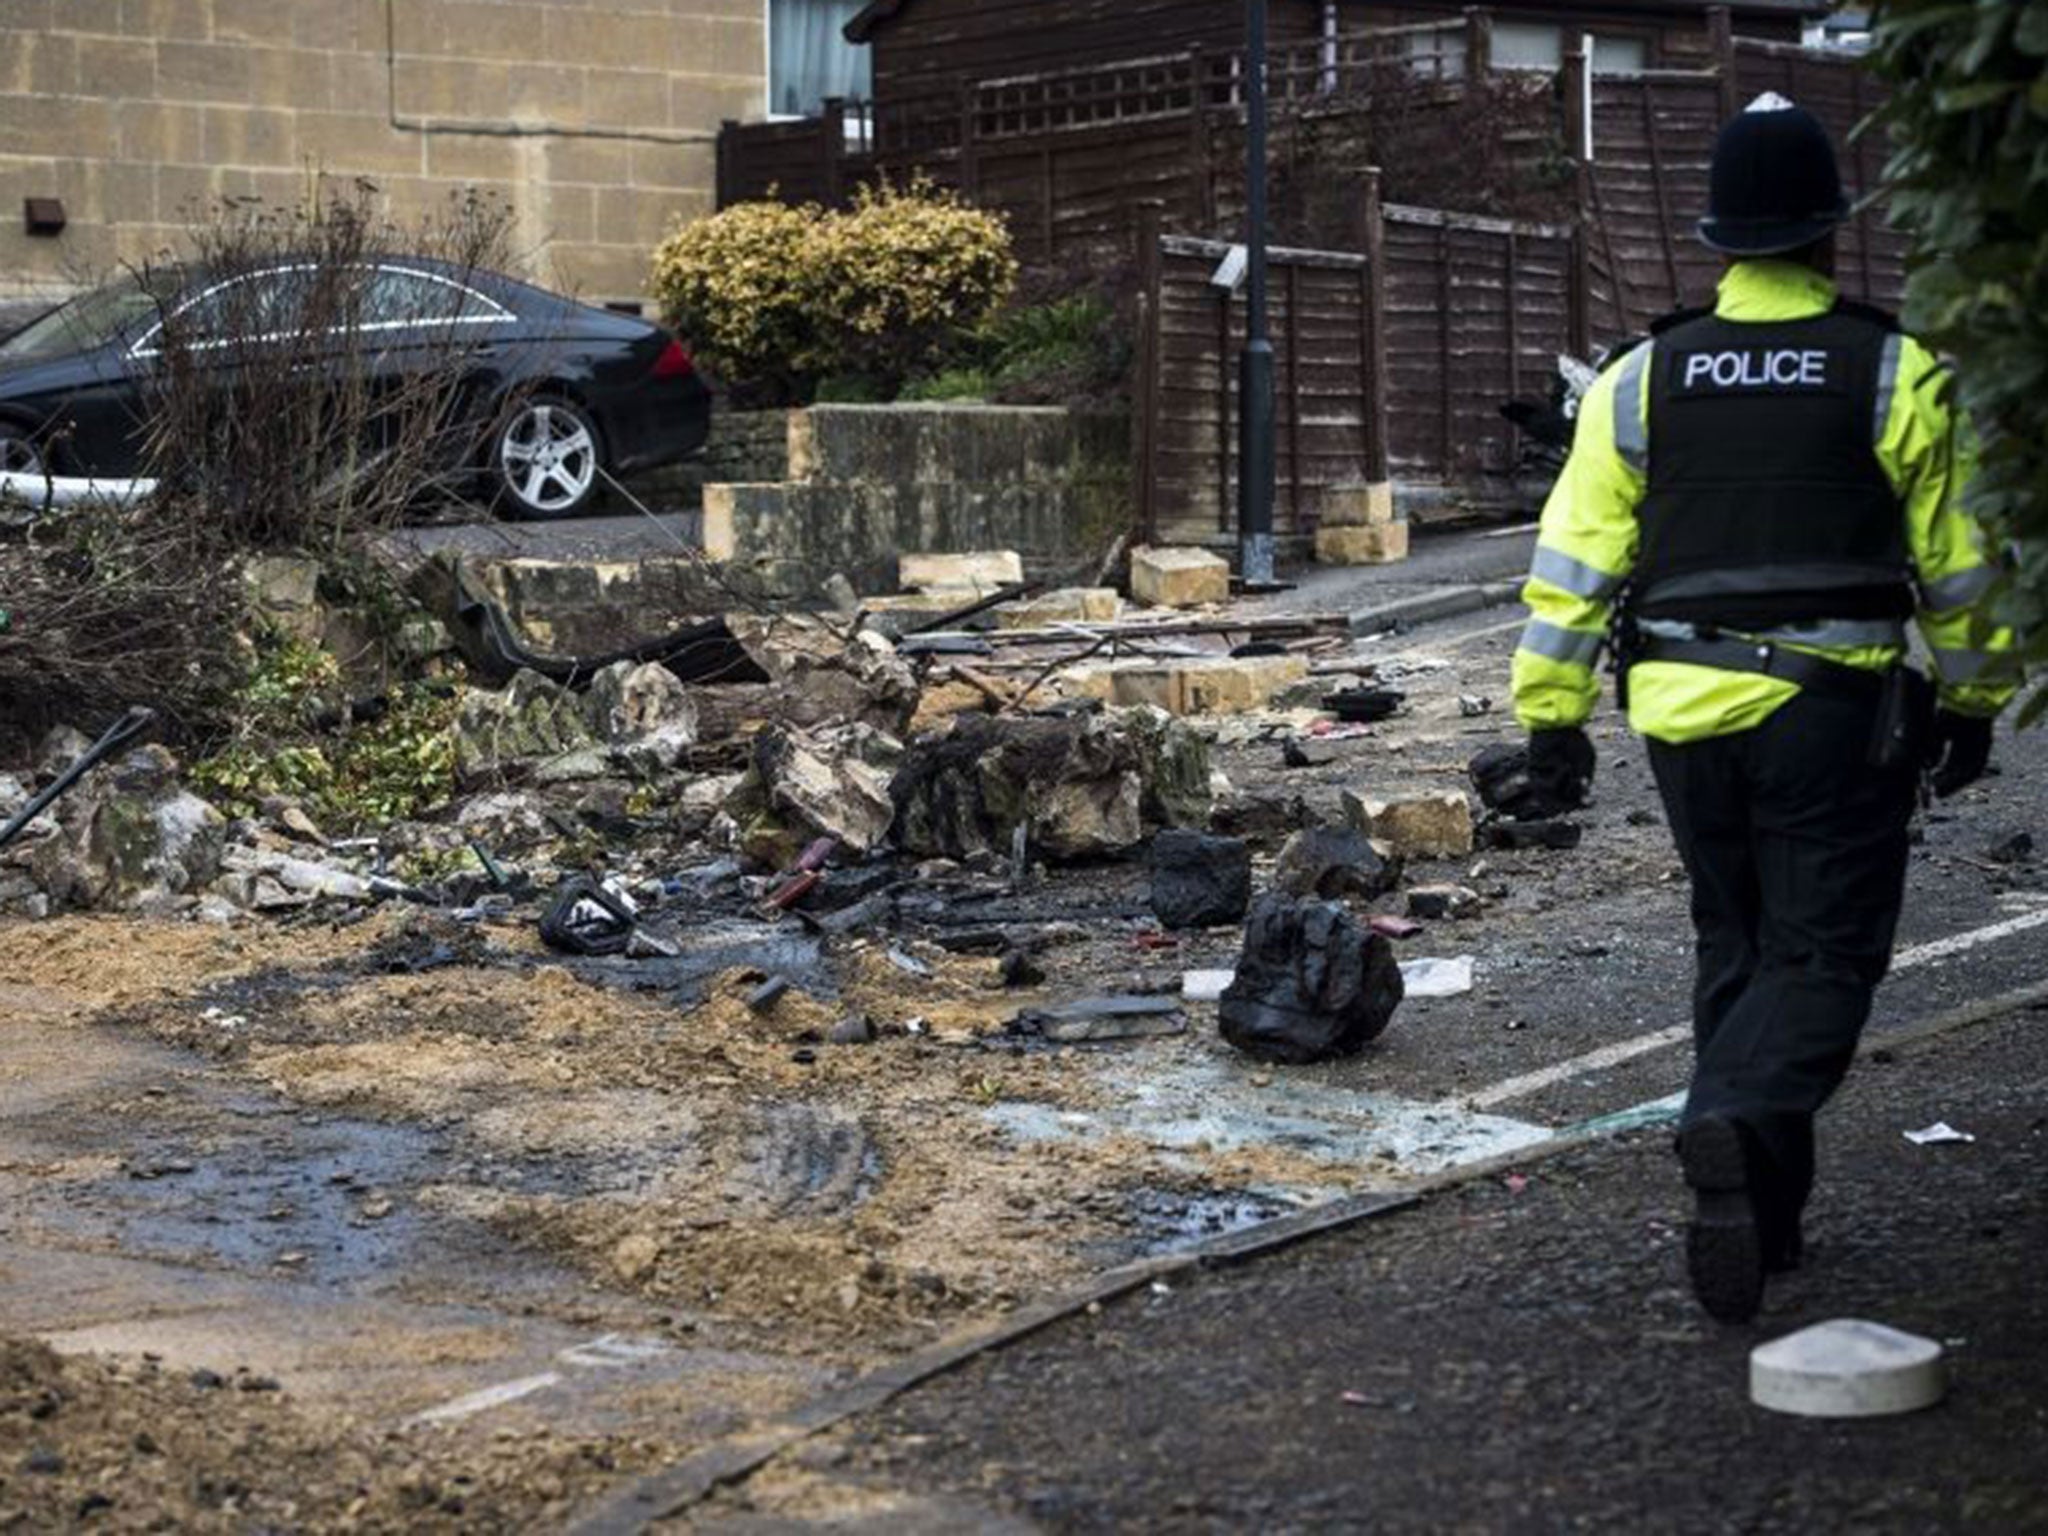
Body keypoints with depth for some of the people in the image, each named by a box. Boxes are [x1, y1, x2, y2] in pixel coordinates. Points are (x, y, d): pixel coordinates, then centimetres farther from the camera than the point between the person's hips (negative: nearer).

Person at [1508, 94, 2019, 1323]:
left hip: (1687, 714, 4)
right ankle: (1742, 1128, -28)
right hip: (1832, 712, -3)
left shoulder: (1644, 380, 4)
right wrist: (1975, 702, 13)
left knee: (1739, 951, 17)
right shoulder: (1895, 376, -3)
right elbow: (1957, 565, 2)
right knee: (1823, 957, 0)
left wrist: (1552, 714, 6)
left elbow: (1574, 558, 1)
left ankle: (1760, 1211, 21)